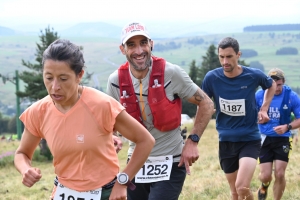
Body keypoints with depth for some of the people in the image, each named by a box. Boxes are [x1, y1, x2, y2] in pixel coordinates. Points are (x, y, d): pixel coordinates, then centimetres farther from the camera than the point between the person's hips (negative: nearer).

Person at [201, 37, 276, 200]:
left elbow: (271, 86, 13)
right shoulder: (212, 78, -9)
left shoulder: (253, 76, -11)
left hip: (250, 139, -2)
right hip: (226, 142, 2)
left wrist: (264, 109, 0)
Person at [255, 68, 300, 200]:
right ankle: (264, 186, 35)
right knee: (266, 176, -4)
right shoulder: (259, 95, -7)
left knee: (279, 175, -9)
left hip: (282, 140, 0)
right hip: (264, 139, 1)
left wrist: (287, 127, -21)